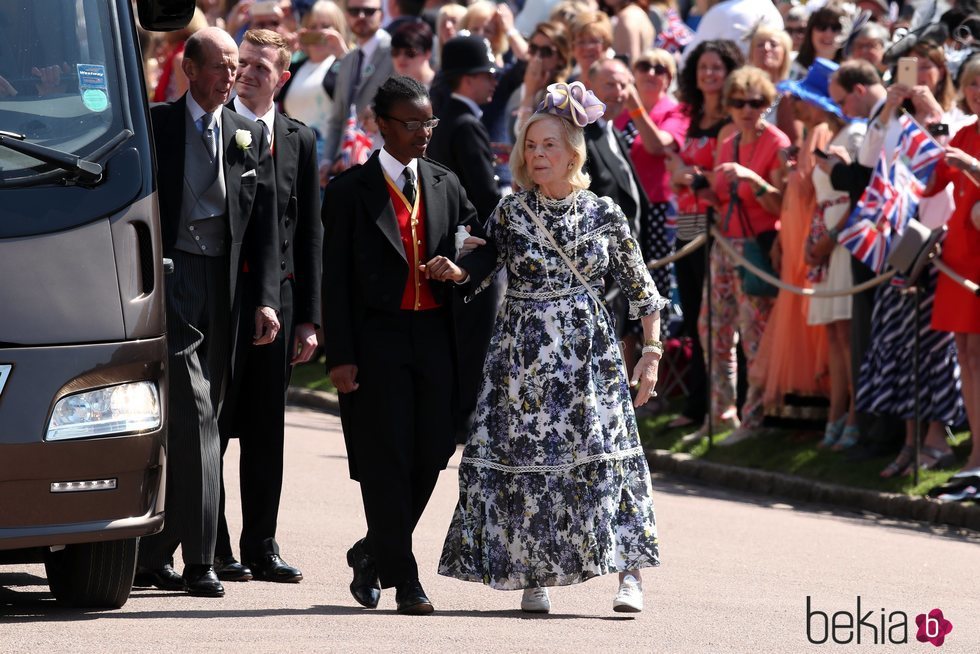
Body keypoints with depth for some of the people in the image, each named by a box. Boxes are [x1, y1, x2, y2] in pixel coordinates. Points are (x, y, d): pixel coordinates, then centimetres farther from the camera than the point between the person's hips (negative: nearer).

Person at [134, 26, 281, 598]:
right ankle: (199, 561, -14)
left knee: (175, 428, 9)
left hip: (223, 291, 5)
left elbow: (264, 225, 11)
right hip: (171, 277, -5)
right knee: (195, 415, -14)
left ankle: (154, 555, 15)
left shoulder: (251, 136, 13)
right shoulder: (155, 126, 0)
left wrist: (266, 299, 2)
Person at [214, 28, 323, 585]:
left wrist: (308, 318, 6)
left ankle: (261, 547, 14)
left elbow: (311, 233, 11)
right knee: (212, 425, 0)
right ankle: (212, 548, 4)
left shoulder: (300, 141, 10)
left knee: (267, 429, 7)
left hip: (276, 294, 3)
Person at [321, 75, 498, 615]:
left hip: (434, 336, 4)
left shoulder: (445, 184, 13)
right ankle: (403, 580, 1)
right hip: (377, 339, -4)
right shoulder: (350, 191, -1)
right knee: (386, 462, -5)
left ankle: (373, 554, 24)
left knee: (431, 454, 3)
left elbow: (487, 245, 15)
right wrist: (339, 356, -10)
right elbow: (335, 278, -3)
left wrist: (462, 269, -9)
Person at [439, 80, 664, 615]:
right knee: (524, 454, -2)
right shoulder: (509, 213, 2)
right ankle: (534, 576, 8)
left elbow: (640, 287, 7)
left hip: (588, 351, -1)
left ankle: (629, 574, -10)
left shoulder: (604, 214, 2)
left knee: (605, 454, -10)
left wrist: (652, 352, 2)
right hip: (523, 351, 1)